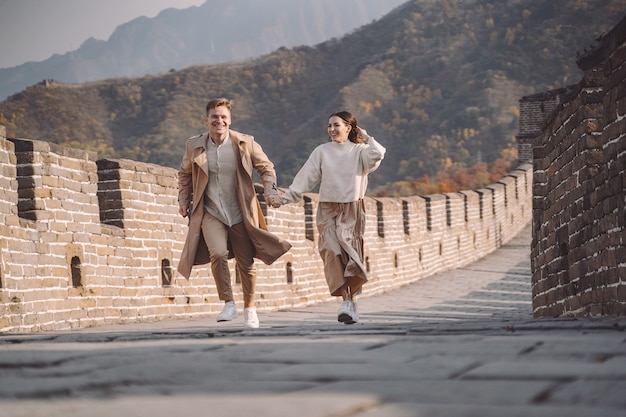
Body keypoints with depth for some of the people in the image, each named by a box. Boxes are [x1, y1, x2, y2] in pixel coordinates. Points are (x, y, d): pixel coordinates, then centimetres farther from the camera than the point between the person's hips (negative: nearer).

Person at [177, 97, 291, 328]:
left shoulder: (245, 143, -4)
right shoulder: (194, 145, 1)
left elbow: (266, 167, 7)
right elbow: (185, 174, 17)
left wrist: (270, 189, -9)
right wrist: (183, 199, 8)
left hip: (240, 214, 0)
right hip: (210, 214, 0)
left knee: (246, 262, 8)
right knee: (218, 254, -23)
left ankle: (249, 307, 29)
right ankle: (228, 304, -8)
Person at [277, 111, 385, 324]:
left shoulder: (359, 151, 3)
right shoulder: (322, 152, 5)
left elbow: (377, 155, -19)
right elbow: (306, 178, 2)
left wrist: (366, 138, -4)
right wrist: (287, 197, -5)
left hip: (352, 210, -1)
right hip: (328, 209, 1)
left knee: (350, 253, -6)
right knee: (332, 251, -15)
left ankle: (352, 301, 0)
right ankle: (346, 301, -18)